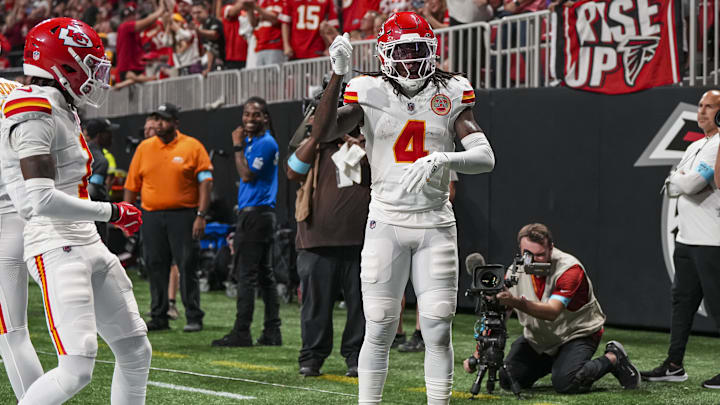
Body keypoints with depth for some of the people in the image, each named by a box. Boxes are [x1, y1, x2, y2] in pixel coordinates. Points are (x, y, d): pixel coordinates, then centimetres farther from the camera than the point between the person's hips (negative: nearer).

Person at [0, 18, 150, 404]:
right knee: (76, 369, -18)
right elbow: (43, 201, -24)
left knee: (135, 352, 13)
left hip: (87, 244, 10)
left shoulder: (62, 111, 14)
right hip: (56, 249, -10)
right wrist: (112, 212, -15)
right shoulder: (35, 116, -16)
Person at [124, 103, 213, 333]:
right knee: (155, 268, 4)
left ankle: (194, 318, -1)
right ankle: (158, 317, 12)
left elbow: (205, 182, -3)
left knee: (186, 266, -6)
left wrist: (201, 216, -12)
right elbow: (132, 185, 14)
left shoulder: (192, 147, 1)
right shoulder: (144, 148, 11)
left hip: (183, 216, -4)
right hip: (152, 217, 4)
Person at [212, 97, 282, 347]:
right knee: (265, 274, 10)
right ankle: (272, 333, 12)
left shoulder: (265, 143, -12)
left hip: (255, 214, -11)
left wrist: (238, 146, -12)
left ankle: (241, 333, -10)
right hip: (262, 214, 11)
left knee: (246, 274, -10)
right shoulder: (252, 142, 17)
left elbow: (247, 175, -17)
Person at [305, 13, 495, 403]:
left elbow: (486, 157, -6)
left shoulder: (450, 95, 4)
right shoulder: (370, 93, 1)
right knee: (379, 330, 0)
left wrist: (443, 159, -25)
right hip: (386, 223, -1)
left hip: (435, 224, 1)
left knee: (438, 331, 0)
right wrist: (338, 73, -21)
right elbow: (323, 131, -14)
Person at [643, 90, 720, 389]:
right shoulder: (695, 147, 19)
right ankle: (674, 366, 19)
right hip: (686, 239, 10)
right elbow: (672, 189, 15)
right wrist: (684, 181, -5)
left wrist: (677, 178, 1)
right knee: (682, 299, 13)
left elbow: (689, 184, -20)